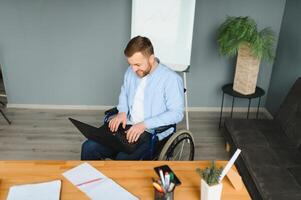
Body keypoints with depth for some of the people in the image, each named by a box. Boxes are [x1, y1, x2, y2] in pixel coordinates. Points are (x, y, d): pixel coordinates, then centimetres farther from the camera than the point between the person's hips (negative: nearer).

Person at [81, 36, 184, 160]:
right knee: (89, 147, -14)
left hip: (153, 133, -5)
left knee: (123, 159, -31)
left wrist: (145, 124, -22)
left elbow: (177, 113, -15)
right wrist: (122, 112, 4)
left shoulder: (171, 79, -13)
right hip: (128, 126, 6)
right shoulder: (131, 72, 7)